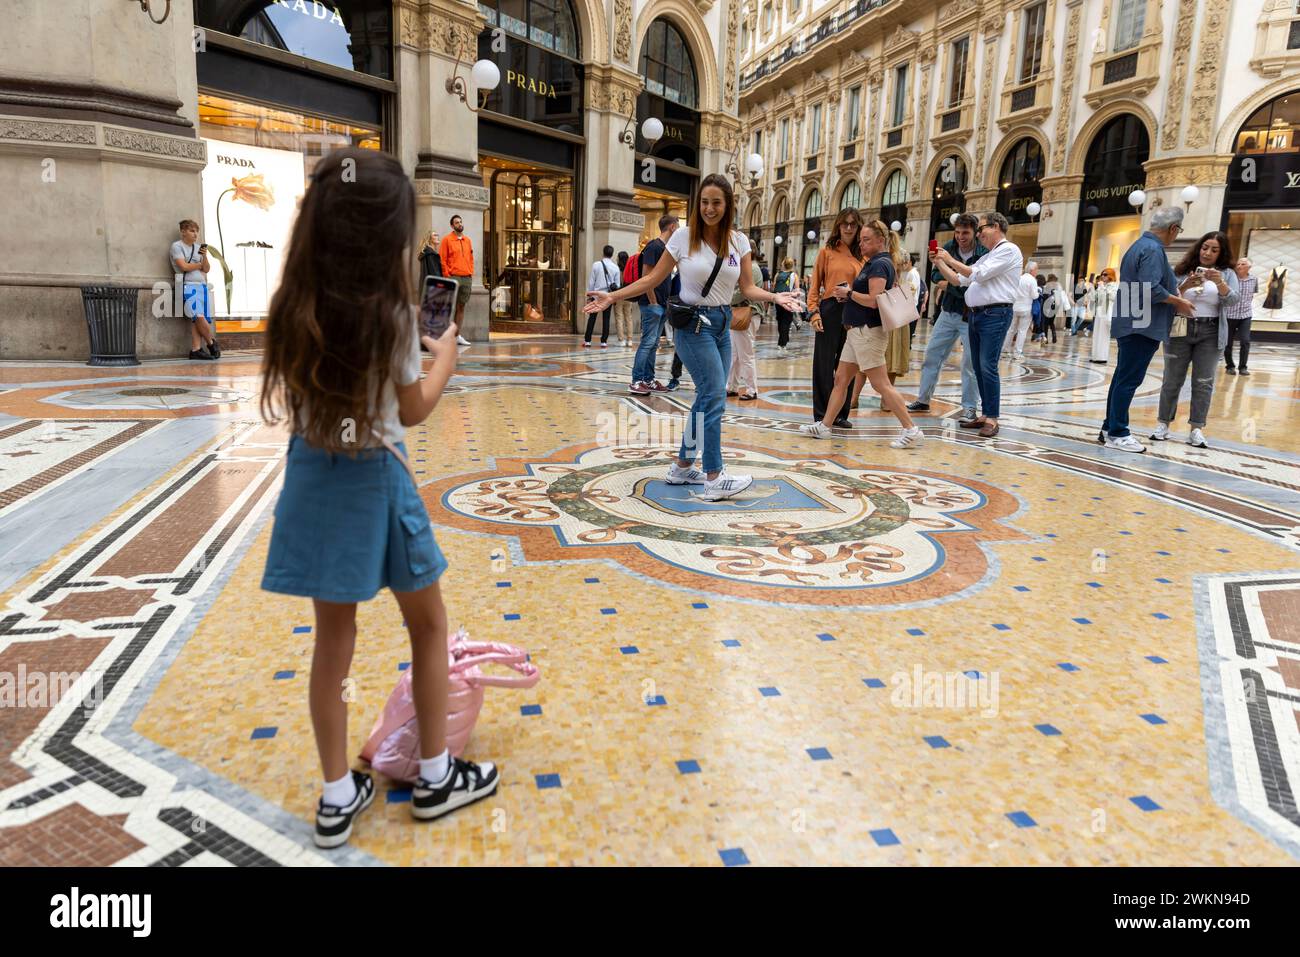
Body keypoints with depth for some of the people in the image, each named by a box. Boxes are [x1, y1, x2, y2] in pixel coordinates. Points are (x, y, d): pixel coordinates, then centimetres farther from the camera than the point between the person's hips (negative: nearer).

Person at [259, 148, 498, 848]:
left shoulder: (293, 308, -4)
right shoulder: (391, 315, -17)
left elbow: (290, 404, 4)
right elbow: (413, 412, -5)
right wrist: (445, 357, 10)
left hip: (313, 477, 5)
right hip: (375, 481, -5)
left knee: (333, 641, 14)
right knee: (428, 626, 15)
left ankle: (337, 797, 24)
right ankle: (435, 776, 27)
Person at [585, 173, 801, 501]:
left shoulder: (739, 241, 3)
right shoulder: (683, 237, -6)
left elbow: (748, 288, 1)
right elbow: (653, 279, -1)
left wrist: (775, 297, -18)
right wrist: (612, 297, -8)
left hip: (722, 324, 6)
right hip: (694, 325, -5)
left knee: (708, 399, 10)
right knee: (714, 396, -13)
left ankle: (682, 468, 23)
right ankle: (714, 479, -10)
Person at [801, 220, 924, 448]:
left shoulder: (880, 264, -13)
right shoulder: (873, 263, 17)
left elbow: (873, 301, -22)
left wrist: (849, 293, -10)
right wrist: (848, 293, 3)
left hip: (869, 332, -10)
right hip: (857, 330, 10)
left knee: (881, 384, -9)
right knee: (841, 379, 11)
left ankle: (911, 430, -4)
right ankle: (825, 426, 17)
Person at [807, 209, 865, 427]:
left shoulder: (862, 256, 9)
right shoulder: (826, 252, 3)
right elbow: (815, 285, 0)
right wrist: (814, 312, -9)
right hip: (829, 311, -2)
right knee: (824, 364, 2)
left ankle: (841, 414, 17)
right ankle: (821, 414, 10)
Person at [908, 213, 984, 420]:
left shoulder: (984, 254, -16)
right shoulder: (948, 248, 0)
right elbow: (935, 275, 2)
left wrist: (948, 284, -16)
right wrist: (956, 283, -16)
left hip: (970, 316, -5)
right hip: (948, 312, 5)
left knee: (971, 362, 0)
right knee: (931, 355, 9)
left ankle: (969, 407, 11)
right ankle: (923, 400, 21)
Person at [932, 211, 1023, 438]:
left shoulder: (1008, 250, -5)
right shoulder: (987, 257, 23)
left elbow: (978, 275, -14)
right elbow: (959, 280, 23)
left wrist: (950, 260, -7)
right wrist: (939, 263, 14)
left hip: (995, 315, -9)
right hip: (976, 315, 9)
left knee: (988, 367, -13)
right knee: (979, 368, 8)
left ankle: (992, 419, -10)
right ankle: (985, 415, 14)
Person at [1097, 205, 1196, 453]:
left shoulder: (1140, 245, 16)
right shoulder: (1153, 250, -15)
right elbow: (1151, 290, -24)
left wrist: (1176, 290, 18)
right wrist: (1179, 302, -10)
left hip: (1130, 324, 10)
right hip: (1143, 327, -10)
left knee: (1123, 378, 13)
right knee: (1129, 380, -6)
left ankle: (1110, 427, 19)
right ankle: (1117, 433, -2)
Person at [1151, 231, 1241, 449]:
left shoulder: (1227, 274, 5)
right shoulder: (1182, 271, 5)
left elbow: (1233, 300, -9)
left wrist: (1219, 282, -26)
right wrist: (1185, 286, -21)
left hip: (1211, 334, 0)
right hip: (1180, 331, 0)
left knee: (1203, 382, 0)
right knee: (1172, 380, 3)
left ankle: (1196, 429, 2)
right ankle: (1164, 424, 10)